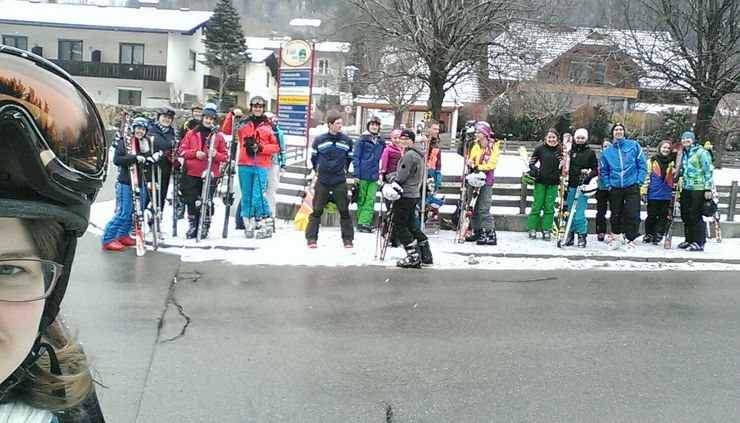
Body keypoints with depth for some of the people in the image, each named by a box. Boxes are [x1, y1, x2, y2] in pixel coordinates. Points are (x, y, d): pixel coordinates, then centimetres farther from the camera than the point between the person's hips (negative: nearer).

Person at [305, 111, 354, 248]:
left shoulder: (347, 140, 0)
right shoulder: (319, 140, -3)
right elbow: (313, 157, 10)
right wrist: (314, 173, 12)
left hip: (340, 182, 1)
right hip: (322, 182, -1)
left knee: (344, 211, 4)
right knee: (316, 211, 2)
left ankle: (348, 239, 12)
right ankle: (311, 238, 8)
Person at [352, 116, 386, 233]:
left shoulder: (381, 142, 12)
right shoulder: (361, 140, -1)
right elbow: (355, 157, -3)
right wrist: (356, 175, -9)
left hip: (374, 177, 4)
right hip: (362, 175, -3)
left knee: (370, 200, -5)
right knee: (361, 200, 3)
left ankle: (364, 222, -6)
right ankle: (361, 223, 10)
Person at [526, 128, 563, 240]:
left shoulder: (560, 150, 3)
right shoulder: (540, 148, -1)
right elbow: (531, 162, 6)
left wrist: (562, 172, -4)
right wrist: (534, 170, -11)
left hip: (553, 182, 1)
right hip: (540, 181, -1)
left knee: (549, 207, 5)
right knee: (537, 205, 2)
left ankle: (546, 230, 11)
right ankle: (532, 228, 11)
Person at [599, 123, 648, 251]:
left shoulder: (634, 145, 1)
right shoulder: (607, 151, 7)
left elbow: (643, 164, -1)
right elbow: (603, 171, 13)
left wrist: (639, 181, -8)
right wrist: (608, 184, 1)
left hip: (632, 187, -2)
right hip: (615, 188, 2)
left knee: (632, 214, -7)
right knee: (616, 215, 11)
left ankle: (630, 239, 5)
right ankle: (616, 235, 31)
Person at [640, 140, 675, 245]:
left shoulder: (673, 162, 7)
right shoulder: (652, 161, 2)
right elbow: (646, 177, 0)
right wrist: (644, 192, -5)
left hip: (666, 195, 2)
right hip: (653, 194, -2)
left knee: (663, 217, 3)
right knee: (651, 216, 4)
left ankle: (658, 235, 9)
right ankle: (649, 235, 16)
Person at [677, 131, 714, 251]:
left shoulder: (701, 152, -7)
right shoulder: (684, 154, 16)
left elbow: (709, 171, -10)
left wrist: (708, 189, -16)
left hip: (698, 189, -8)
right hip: (686, 188, 8)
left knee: (695, 216, -7)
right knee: (686, 215, 10)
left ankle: (699, 243, 1)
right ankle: (689, 240, 23)